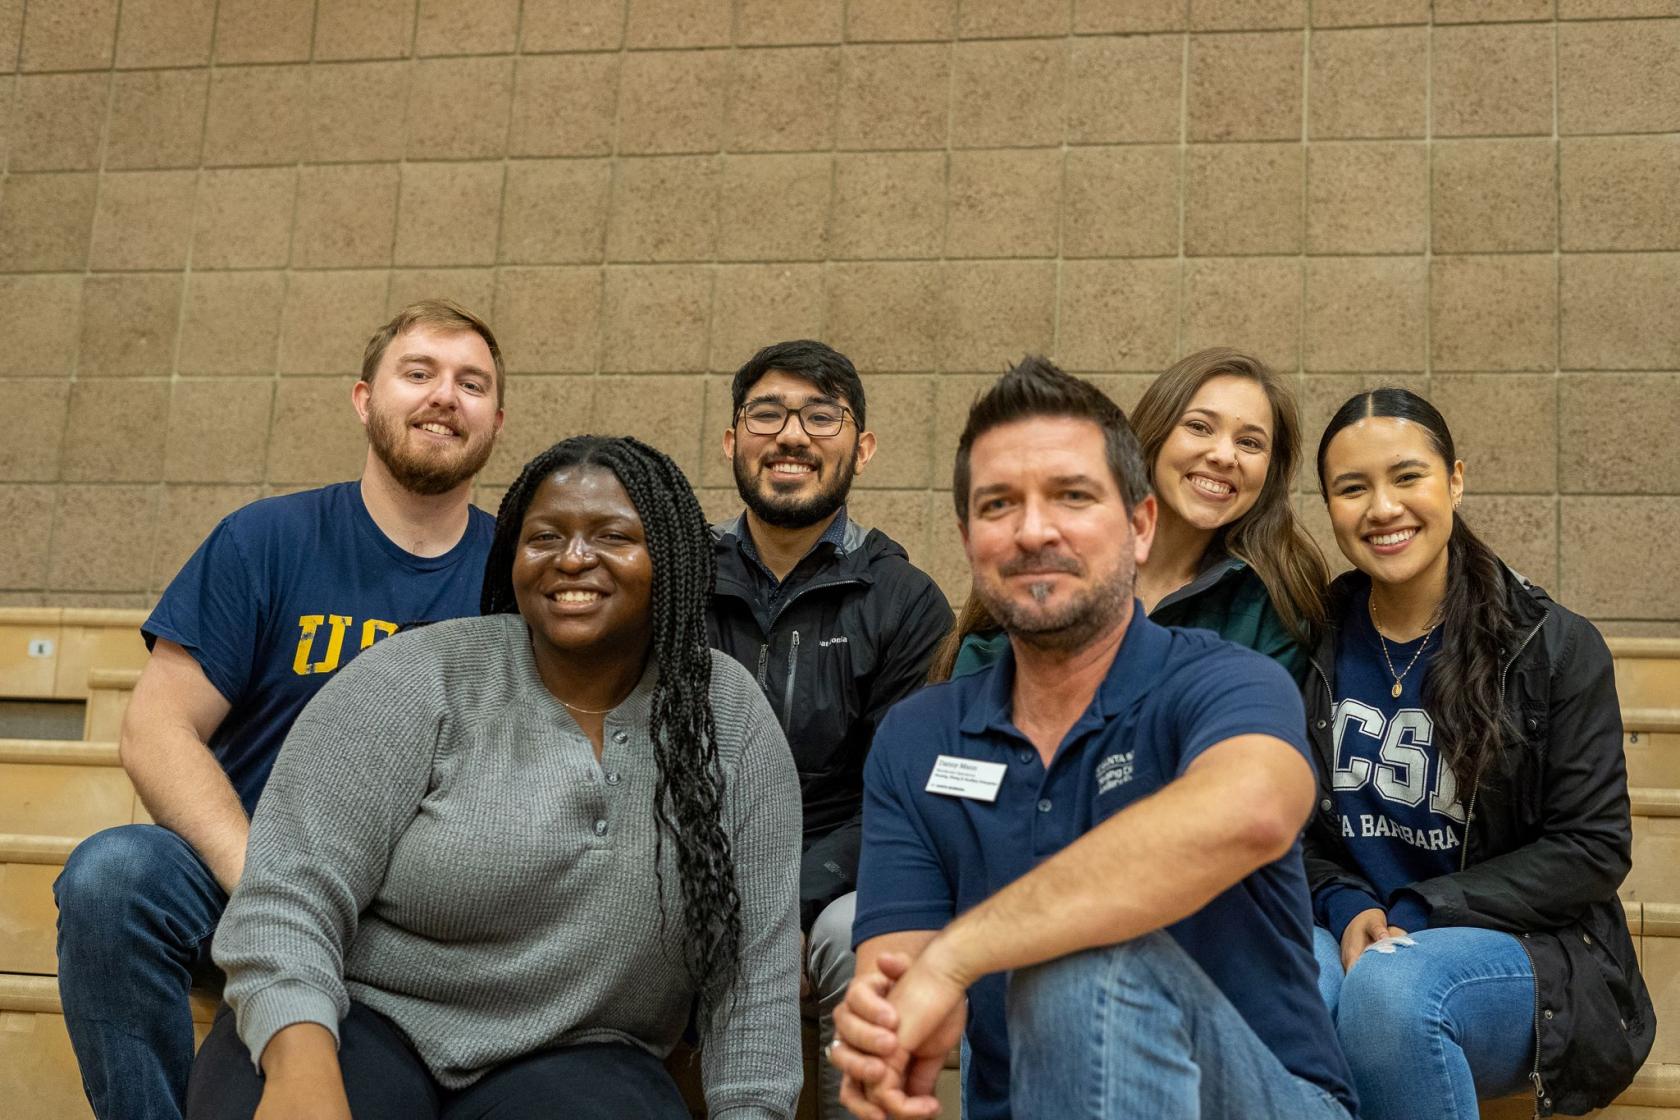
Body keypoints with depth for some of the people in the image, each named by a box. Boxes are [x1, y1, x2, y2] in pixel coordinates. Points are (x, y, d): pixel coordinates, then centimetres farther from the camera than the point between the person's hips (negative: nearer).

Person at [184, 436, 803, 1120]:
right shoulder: (420, 681, -6)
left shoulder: (732, 718, 1)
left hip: (575, 1058, 2)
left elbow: (755, 968, 2)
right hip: (365, 1019, -1)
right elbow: (290, 894, -13)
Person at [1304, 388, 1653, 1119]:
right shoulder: (1318, 646, 4)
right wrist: (1345, 908, -12)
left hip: (1523, 950, -2)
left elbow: (1592, 849, -5)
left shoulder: (1555, 647, -4)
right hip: (1349, 934, 2)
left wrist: (1416, 913, -13)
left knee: (1388, 988, -36)